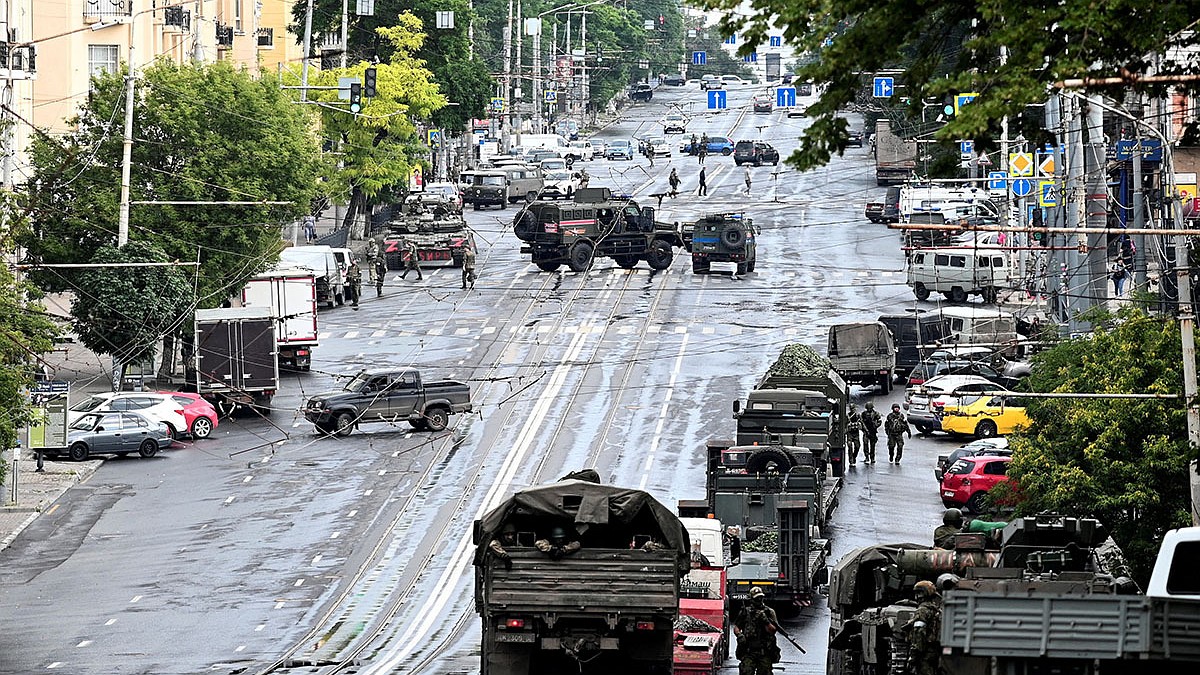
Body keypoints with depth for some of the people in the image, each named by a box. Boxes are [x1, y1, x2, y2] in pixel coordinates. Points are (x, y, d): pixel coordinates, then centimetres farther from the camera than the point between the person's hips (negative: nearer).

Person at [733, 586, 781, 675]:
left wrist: (766, 621, -19)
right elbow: (736, 628, 14)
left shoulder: (769, 612, 6)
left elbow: (772, 630, -3)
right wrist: (739, 635, -7)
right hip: (748, 651, 0)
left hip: (765, 652, 0)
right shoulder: (745, 612, 9)